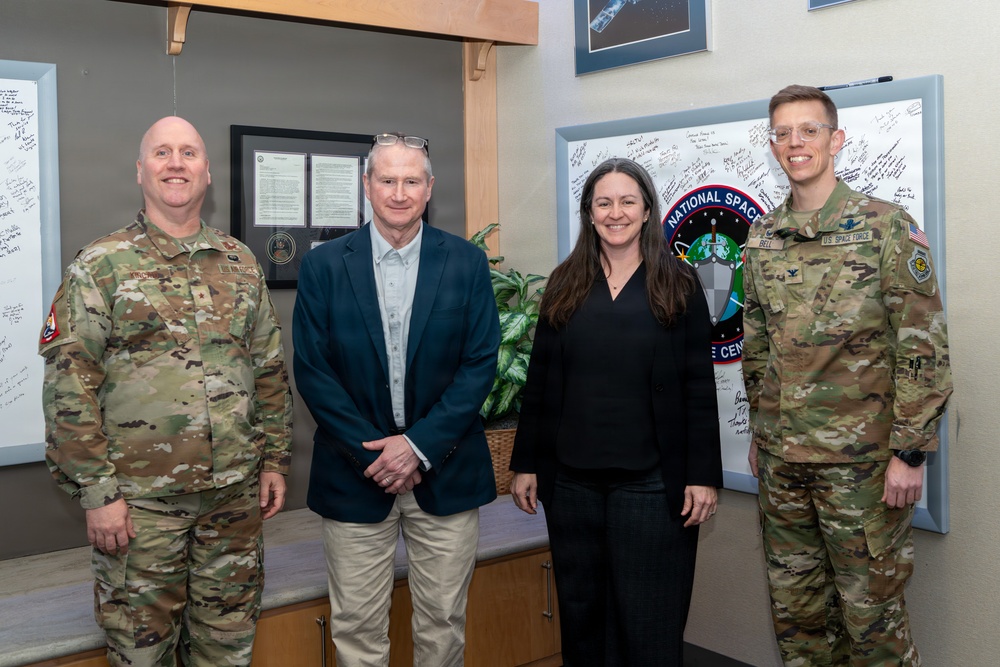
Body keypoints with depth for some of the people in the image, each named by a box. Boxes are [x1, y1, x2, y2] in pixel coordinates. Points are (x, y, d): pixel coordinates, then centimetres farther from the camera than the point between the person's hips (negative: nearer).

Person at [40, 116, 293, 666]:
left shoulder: (240, 263, 9)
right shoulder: (101, 266, -4)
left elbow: (270, 369, 13)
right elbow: (68, 387, -8)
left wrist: (275, 459, 9)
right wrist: (96, 491, -12)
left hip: (236, 491, 4)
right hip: (140, 496, -3)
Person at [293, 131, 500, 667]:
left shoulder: (467, 262, 1)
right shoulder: (323, 265, 0)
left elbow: (480, 363, -3)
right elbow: (312, 370, -3)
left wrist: (420, 445, -12)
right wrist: (372, 453, -10)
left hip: (445, 473, 1)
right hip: (355, 475, 0)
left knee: (443, 622, 11)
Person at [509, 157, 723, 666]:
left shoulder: (677, 285, 0)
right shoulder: (565, 285, 7)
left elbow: (699, 389, -3)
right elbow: (540, 382, 8)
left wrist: (703, 476, -8)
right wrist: (525, 464, 5)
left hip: (652, 483, -3)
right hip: (570, 479, 3)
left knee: (650, 625, 5)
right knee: (580, 616, 14)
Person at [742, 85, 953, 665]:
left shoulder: (886, 227, -8)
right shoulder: (762, 237, 8)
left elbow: (924, 345, -10)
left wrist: (911, 452, -13)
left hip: (862, 458, -5)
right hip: (781, 457, 5)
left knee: (870, 608, 6)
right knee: (794, 606, 15)